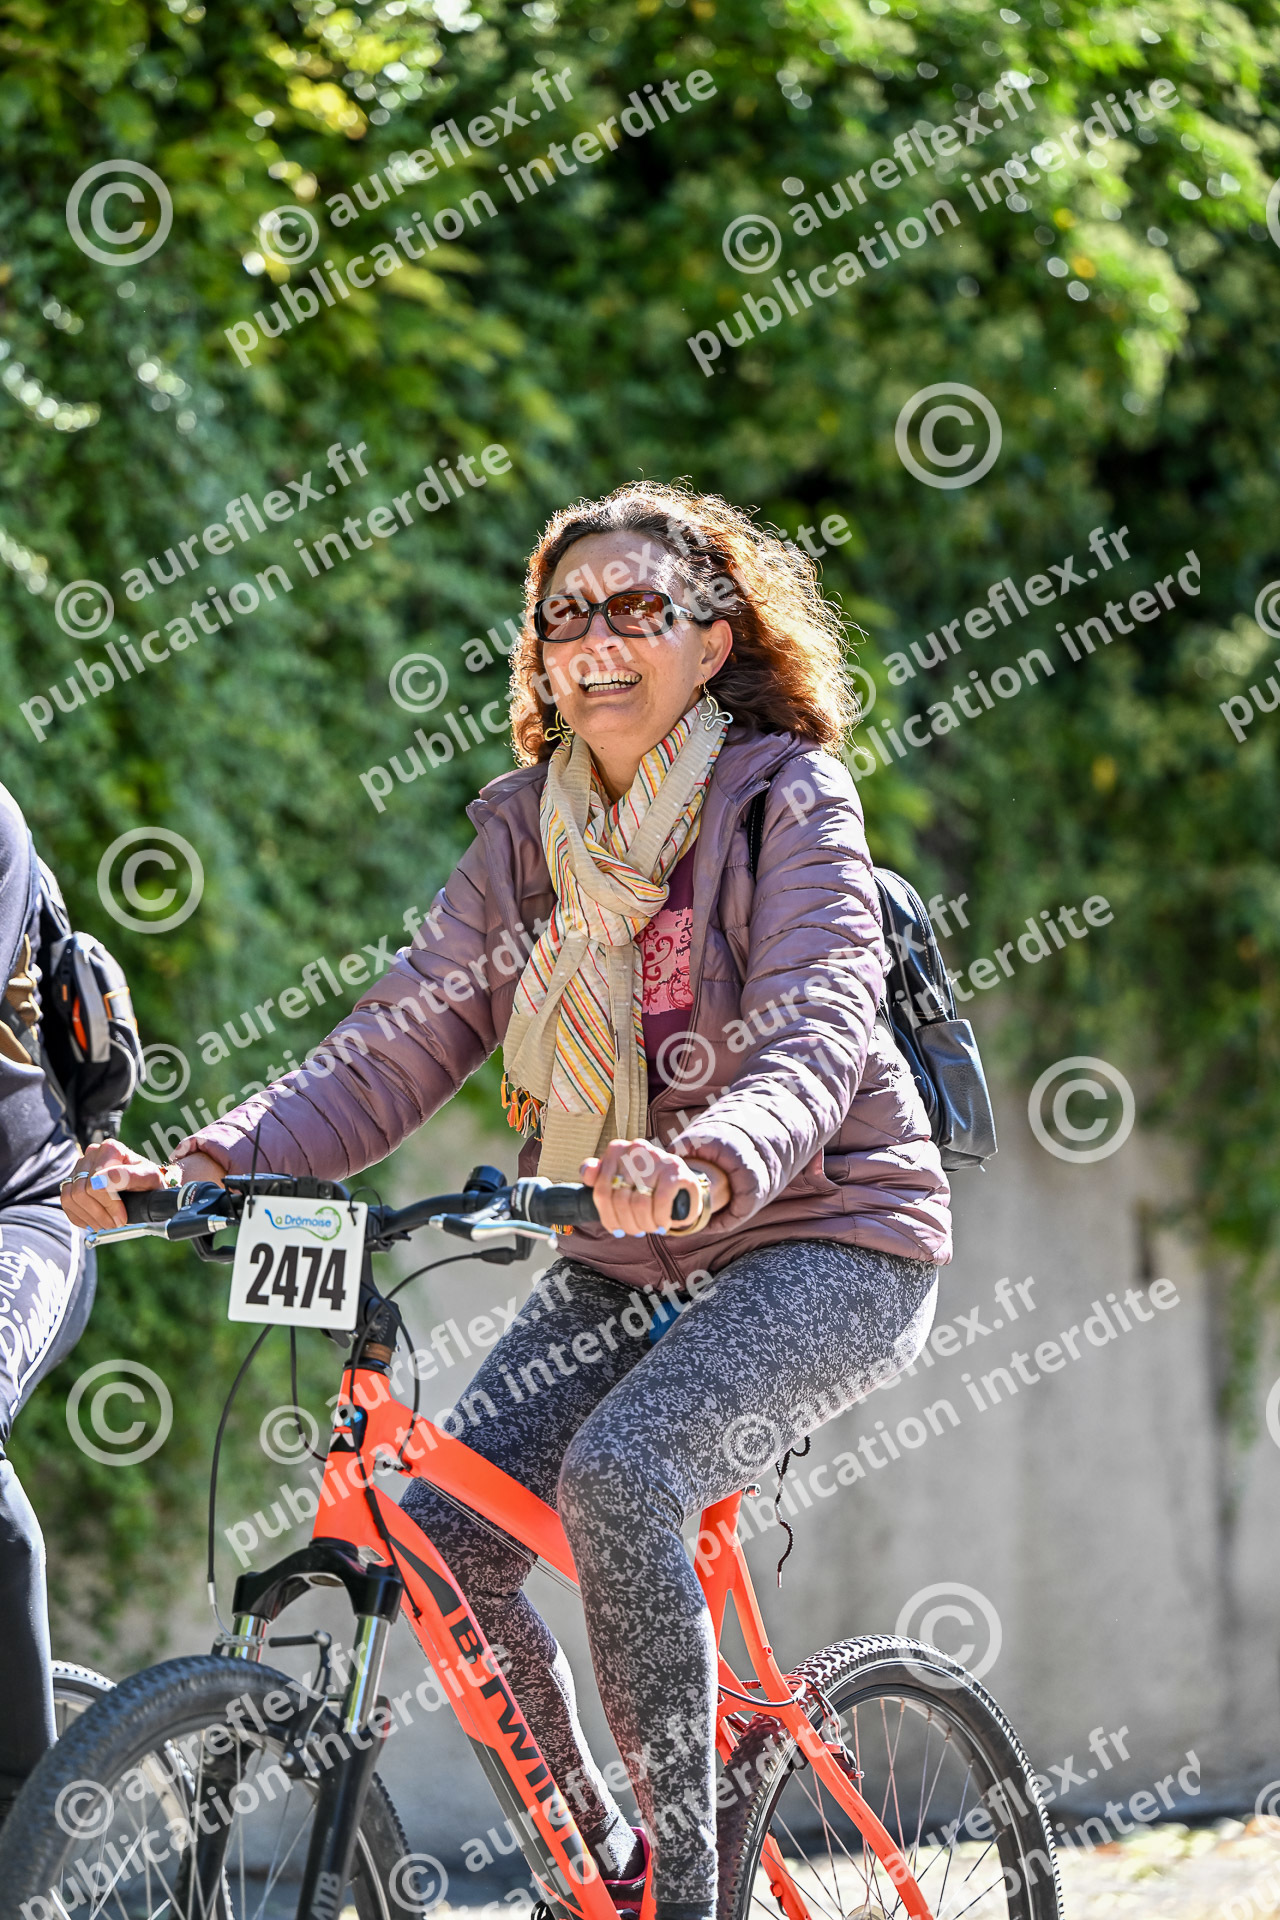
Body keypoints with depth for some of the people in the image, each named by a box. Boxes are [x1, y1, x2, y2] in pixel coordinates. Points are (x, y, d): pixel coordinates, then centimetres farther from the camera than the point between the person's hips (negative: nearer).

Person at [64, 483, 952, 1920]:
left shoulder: (786, 802, -12)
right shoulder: (526, 832, 4)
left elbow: (817, 1030, -28)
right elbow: (401, 1040, -3)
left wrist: (711, 1163, -50)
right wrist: (207, 1162, -19)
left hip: (819, 1242, -6)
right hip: (622, 1265, 6)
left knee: (616, 1471, -32)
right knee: (439, 1524, -13)